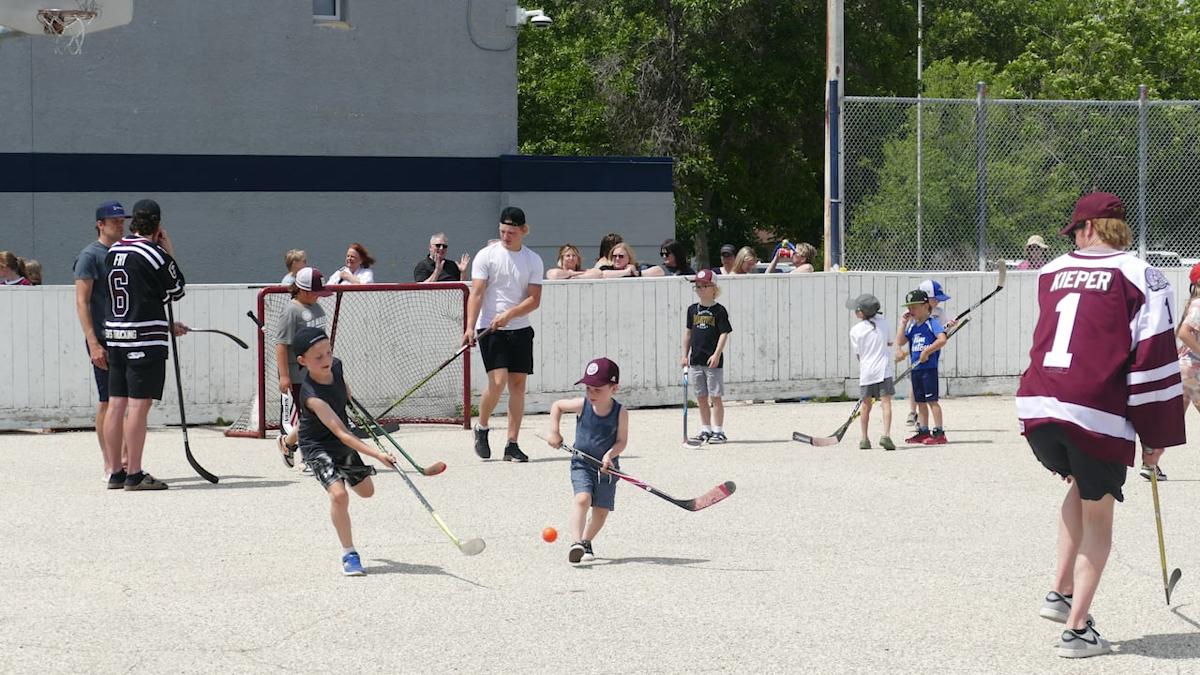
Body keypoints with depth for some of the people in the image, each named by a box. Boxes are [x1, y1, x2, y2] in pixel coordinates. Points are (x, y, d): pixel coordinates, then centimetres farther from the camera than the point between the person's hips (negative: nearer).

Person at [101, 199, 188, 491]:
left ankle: (115, 472, 12)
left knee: (116, 404, 8)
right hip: (146, 340, -7)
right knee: (138, 405, -6)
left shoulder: (113, 252, 11)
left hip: (115, 336, 7)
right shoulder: (154, 253, -11)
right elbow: (176, 291, 0)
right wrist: (170, 253, 6)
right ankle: (134, 475, -6)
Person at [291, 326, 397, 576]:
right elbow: (341, 433, -42)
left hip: (343, 443, 8)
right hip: (318, 446, -7)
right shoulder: (313, 396, -36)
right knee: (339, 494, -28)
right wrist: (377, 454, -48)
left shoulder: (336, 366, -16)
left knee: (366, 490, 21)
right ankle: (349, 554, -13)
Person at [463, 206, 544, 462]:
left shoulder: (533, 261, 5)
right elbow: (476, 294, -9)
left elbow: (534, 299, -2)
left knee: (518, 384, 1)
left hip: (520, 329, 3)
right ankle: (481, 427, 11)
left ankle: (512, 445, 6)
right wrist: (470, 327, -21)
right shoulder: (486, 256, -3)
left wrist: (509, 314, -18)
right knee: (498, 381, -15)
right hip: (490, 330, -3)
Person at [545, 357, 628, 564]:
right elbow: (557, 405, 10)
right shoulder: (582, 405, -8)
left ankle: (586, 542, 26)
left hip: (607, 468, 1)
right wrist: (554, 431, 3)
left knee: (601, 510, 2)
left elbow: (622, 441, -8)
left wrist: (610, 454, -27)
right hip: (582, 465, -1)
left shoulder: (620, 412, -12)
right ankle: (577, 543, -32)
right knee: (582, 498, -23)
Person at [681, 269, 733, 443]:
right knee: (701, 398, 10)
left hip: (713, 361, -6)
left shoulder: (719, 310, -6)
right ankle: (706, 430, 18)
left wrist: (717, 354, -19)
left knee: (715, 397, -3)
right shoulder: (693, 309, 10)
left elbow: (724, 334, -9)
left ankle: (718, 431, 3)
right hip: (696, 360, 6)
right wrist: (685, 355, 13)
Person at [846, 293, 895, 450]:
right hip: (884, 369, 0)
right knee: (886, 403, -4)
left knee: (866, 405, 11)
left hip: (866, 372, 0)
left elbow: (858, 354, 2)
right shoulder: (883, 321, 1)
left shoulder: (855, 330, -5)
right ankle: (886, 435, -19)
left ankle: (865, 439, 16)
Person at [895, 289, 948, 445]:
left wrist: (927, 352, -20)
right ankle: (923, 432, 20)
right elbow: (900, 341, 14)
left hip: (929, 368, -8)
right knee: (920, 401, 13)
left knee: (932, 400, -8)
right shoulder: (912, 326, 14)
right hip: (915, 369, 8)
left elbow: (942, 339, -22)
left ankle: (939, 432, -6)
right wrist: (904, 323, 4)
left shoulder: (932, 322, -9)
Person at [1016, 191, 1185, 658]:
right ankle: (1077, 630, 9)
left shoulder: (1050, 273, 15)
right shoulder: (1141, 277, 1)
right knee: (1097, 515, 12)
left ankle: (1061, 593, 23)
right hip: (1097, 414, -4)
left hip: (1037, 408, 4)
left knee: (1079, 486, 30)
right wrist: (1156, 434, 2)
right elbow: (1152, 358, -4)